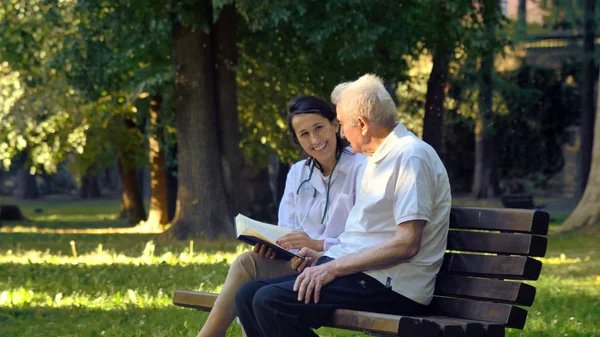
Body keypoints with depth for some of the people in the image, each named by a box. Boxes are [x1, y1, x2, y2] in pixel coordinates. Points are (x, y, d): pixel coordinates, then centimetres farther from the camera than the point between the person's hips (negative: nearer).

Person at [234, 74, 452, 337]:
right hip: (362, 274, 10)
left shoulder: (411, 157, -12)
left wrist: (334, 268, -18)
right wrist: (325, 257, 15)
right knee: (247, 295, -2)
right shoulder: (378, 159, 21)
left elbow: (407, 244, -21)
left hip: (390, 286, -10)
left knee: (270, 302, -24)